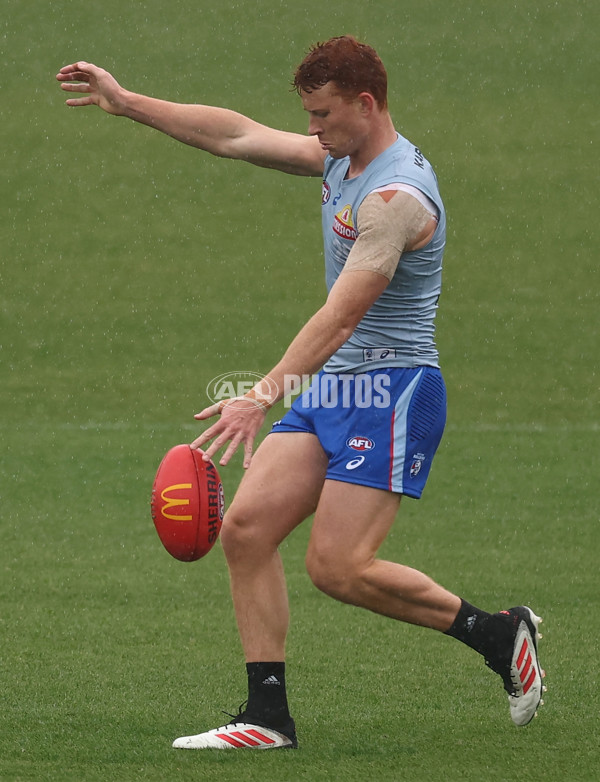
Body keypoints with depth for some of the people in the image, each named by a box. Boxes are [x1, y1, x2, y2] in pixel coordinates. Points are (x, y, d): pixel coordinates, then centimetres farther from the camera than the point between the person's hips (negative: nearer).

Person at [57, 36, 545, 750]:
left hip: (392, 392, -9)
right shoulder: (340, 160, 9)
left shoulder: (397, 195, -21)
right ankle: (269, 716, -1)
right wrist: (124, 102, 15)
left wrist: (262, 397, -35)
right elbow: (236, 136, 16)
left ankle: (498, 633, 4)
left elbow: (339, 318, -28)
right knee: (244, 529, -4)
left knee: (336, 566, -15)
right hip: (330, 389, 9)